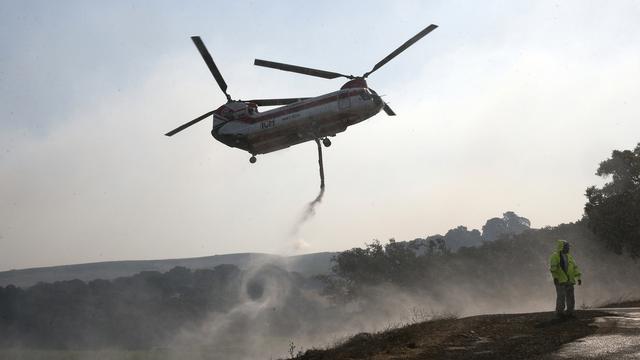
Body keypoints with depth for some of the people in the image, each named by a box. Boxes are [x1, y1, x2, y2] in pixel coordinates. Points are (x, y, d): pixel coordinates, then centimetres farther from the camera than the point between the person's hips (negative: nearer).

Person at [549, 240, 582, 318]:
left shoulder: (569, 257, 18)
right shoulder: (555, 256, -5)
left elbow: (574, 267, 17)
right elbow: (553, 267, -16)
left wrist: (578, 277, 10)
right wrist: (555, 277, -26)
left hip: (569, 280, 7)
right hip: (560, 281, -7)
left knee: (570, 297, 5)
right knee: (561, 297, -11)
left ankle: (570, 312, 11)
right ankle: (559, 313, -5)